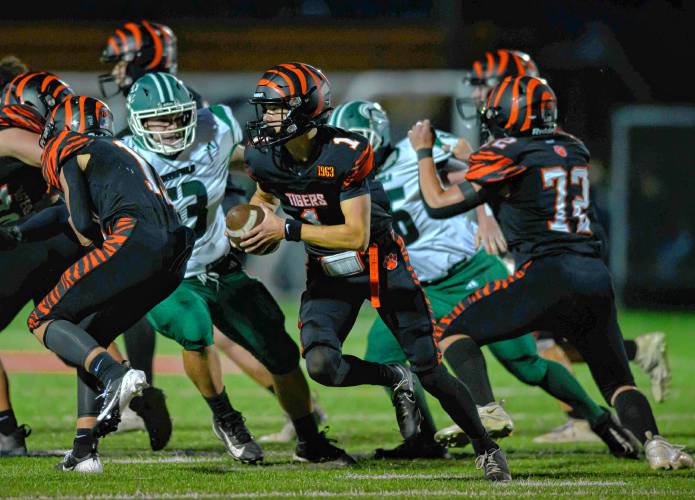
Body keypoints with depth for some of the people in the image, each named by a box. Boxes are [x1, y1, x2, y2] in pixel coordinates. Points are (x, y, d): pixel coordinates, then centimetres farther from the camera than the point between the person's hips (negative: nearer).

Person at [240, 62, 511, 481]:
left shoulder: (344, 155, -27)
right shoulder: (266, 157, -9)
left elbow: (357, 235, -28)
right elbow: (266, 195, 16)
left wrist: (287, 230, -30)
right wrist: (257, 224, -6)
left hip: (380, 262, -4)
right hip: (328, 273, 4)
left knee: (430, 371, -3)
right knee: (321, 365, -20)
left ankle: (485, 447, 17)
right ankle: (394, 380, 10)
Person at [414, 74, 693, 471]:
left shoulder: (507, 156, -1)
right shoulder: (574, 149, 17)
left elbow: (440, 203, 3)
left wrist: (424, 151, 19)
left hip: (549, 275, -6)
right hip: (596, 277, 6)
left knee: (453, 331, 7)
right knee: (618, 380, 13)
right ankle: (652, 441, -13)